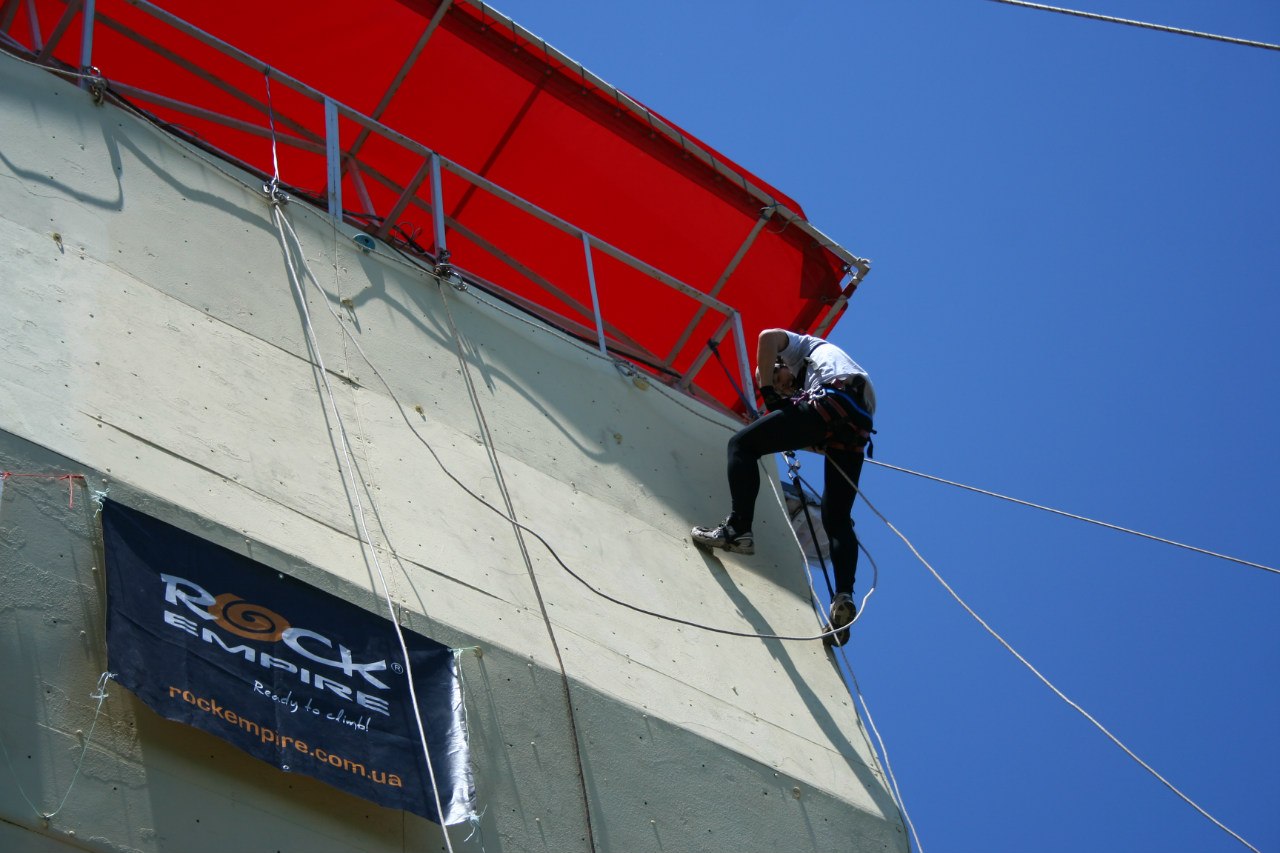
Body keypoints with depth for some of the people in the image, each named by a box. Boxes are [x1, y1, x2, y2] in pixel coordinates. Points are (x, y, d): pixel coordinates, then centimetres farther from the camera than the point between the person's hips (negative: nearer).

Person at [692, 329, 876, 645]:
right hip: (857, 429, 7)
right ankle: (844, 595, -10)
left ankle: (738, 528, -17)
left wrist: (767, 391, 6)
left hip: (832, 401, -7)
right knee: (837, 520, 9)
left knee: (743, 443, 0)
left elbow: (769, 337, 4)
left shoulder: (804, 346, 27)